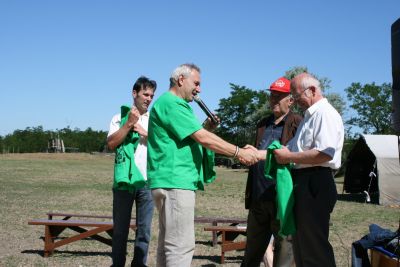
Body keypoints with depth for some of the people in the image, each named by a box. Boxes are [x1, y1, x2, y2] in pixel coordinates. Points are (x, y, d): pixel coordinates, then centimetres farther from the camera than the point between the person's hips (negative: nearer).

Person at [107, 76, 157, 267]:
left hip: (148, 182, 2)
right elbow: (111, 143, -7)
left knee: (144, 229, 5)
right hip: (124, 180, -1)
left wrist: (145, 132, -9)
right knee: (120, 228, 6)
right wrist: (129, 124, -12)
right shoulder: (120, 117, 6)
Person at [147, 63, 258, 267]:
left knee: (168, 243, 13)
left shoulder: (172, 104, 23)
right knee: (181, 245, -11)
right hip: (175, 182, -11)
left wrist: (206, 128, 8)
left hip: (173, 182, 11)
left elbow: (190, 138, 25)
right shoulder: (171, 103, -11)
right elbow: (202, 138, -18)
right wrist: (239, 152, -14)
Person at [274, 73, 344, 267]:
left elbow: (325, 154, -24)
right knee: (300, 242, 16)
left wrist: (288, 157, -15)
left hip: (314, 184, -10)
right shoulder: (310, 116, 22)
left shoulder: (325, 113, -11)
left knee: (314, 247, -6)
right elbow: (293, 149, 23)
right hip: (302, 182, 10)